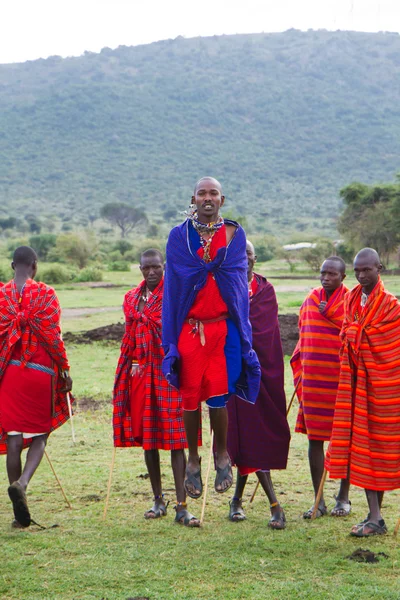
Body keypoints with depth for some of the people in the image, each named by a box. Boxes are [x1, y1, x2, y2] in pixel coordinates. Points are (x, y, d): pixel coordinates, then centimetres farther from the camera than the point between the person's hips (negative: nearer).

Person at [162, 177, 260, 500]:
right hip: (188, 328, 0)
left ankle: (221, 452, 16)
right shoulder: (179, 235, 7)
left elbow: (238, 281, 4)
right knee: (190, 396, 2)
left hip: (224, 326, 0)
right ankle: (193, 458, 19)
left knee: (218, 395, -7)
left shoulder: (235, 234, 8)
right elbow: (174, 283, 4)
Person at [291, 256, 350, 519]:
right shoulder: (310, 301, 11)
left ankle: (344, 498, 18)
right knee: (314, 438, 4)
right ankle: (319, 501, 10)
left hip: (341, 382, -4)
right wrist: (300, 375, 16)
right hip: (312, 382, 4)